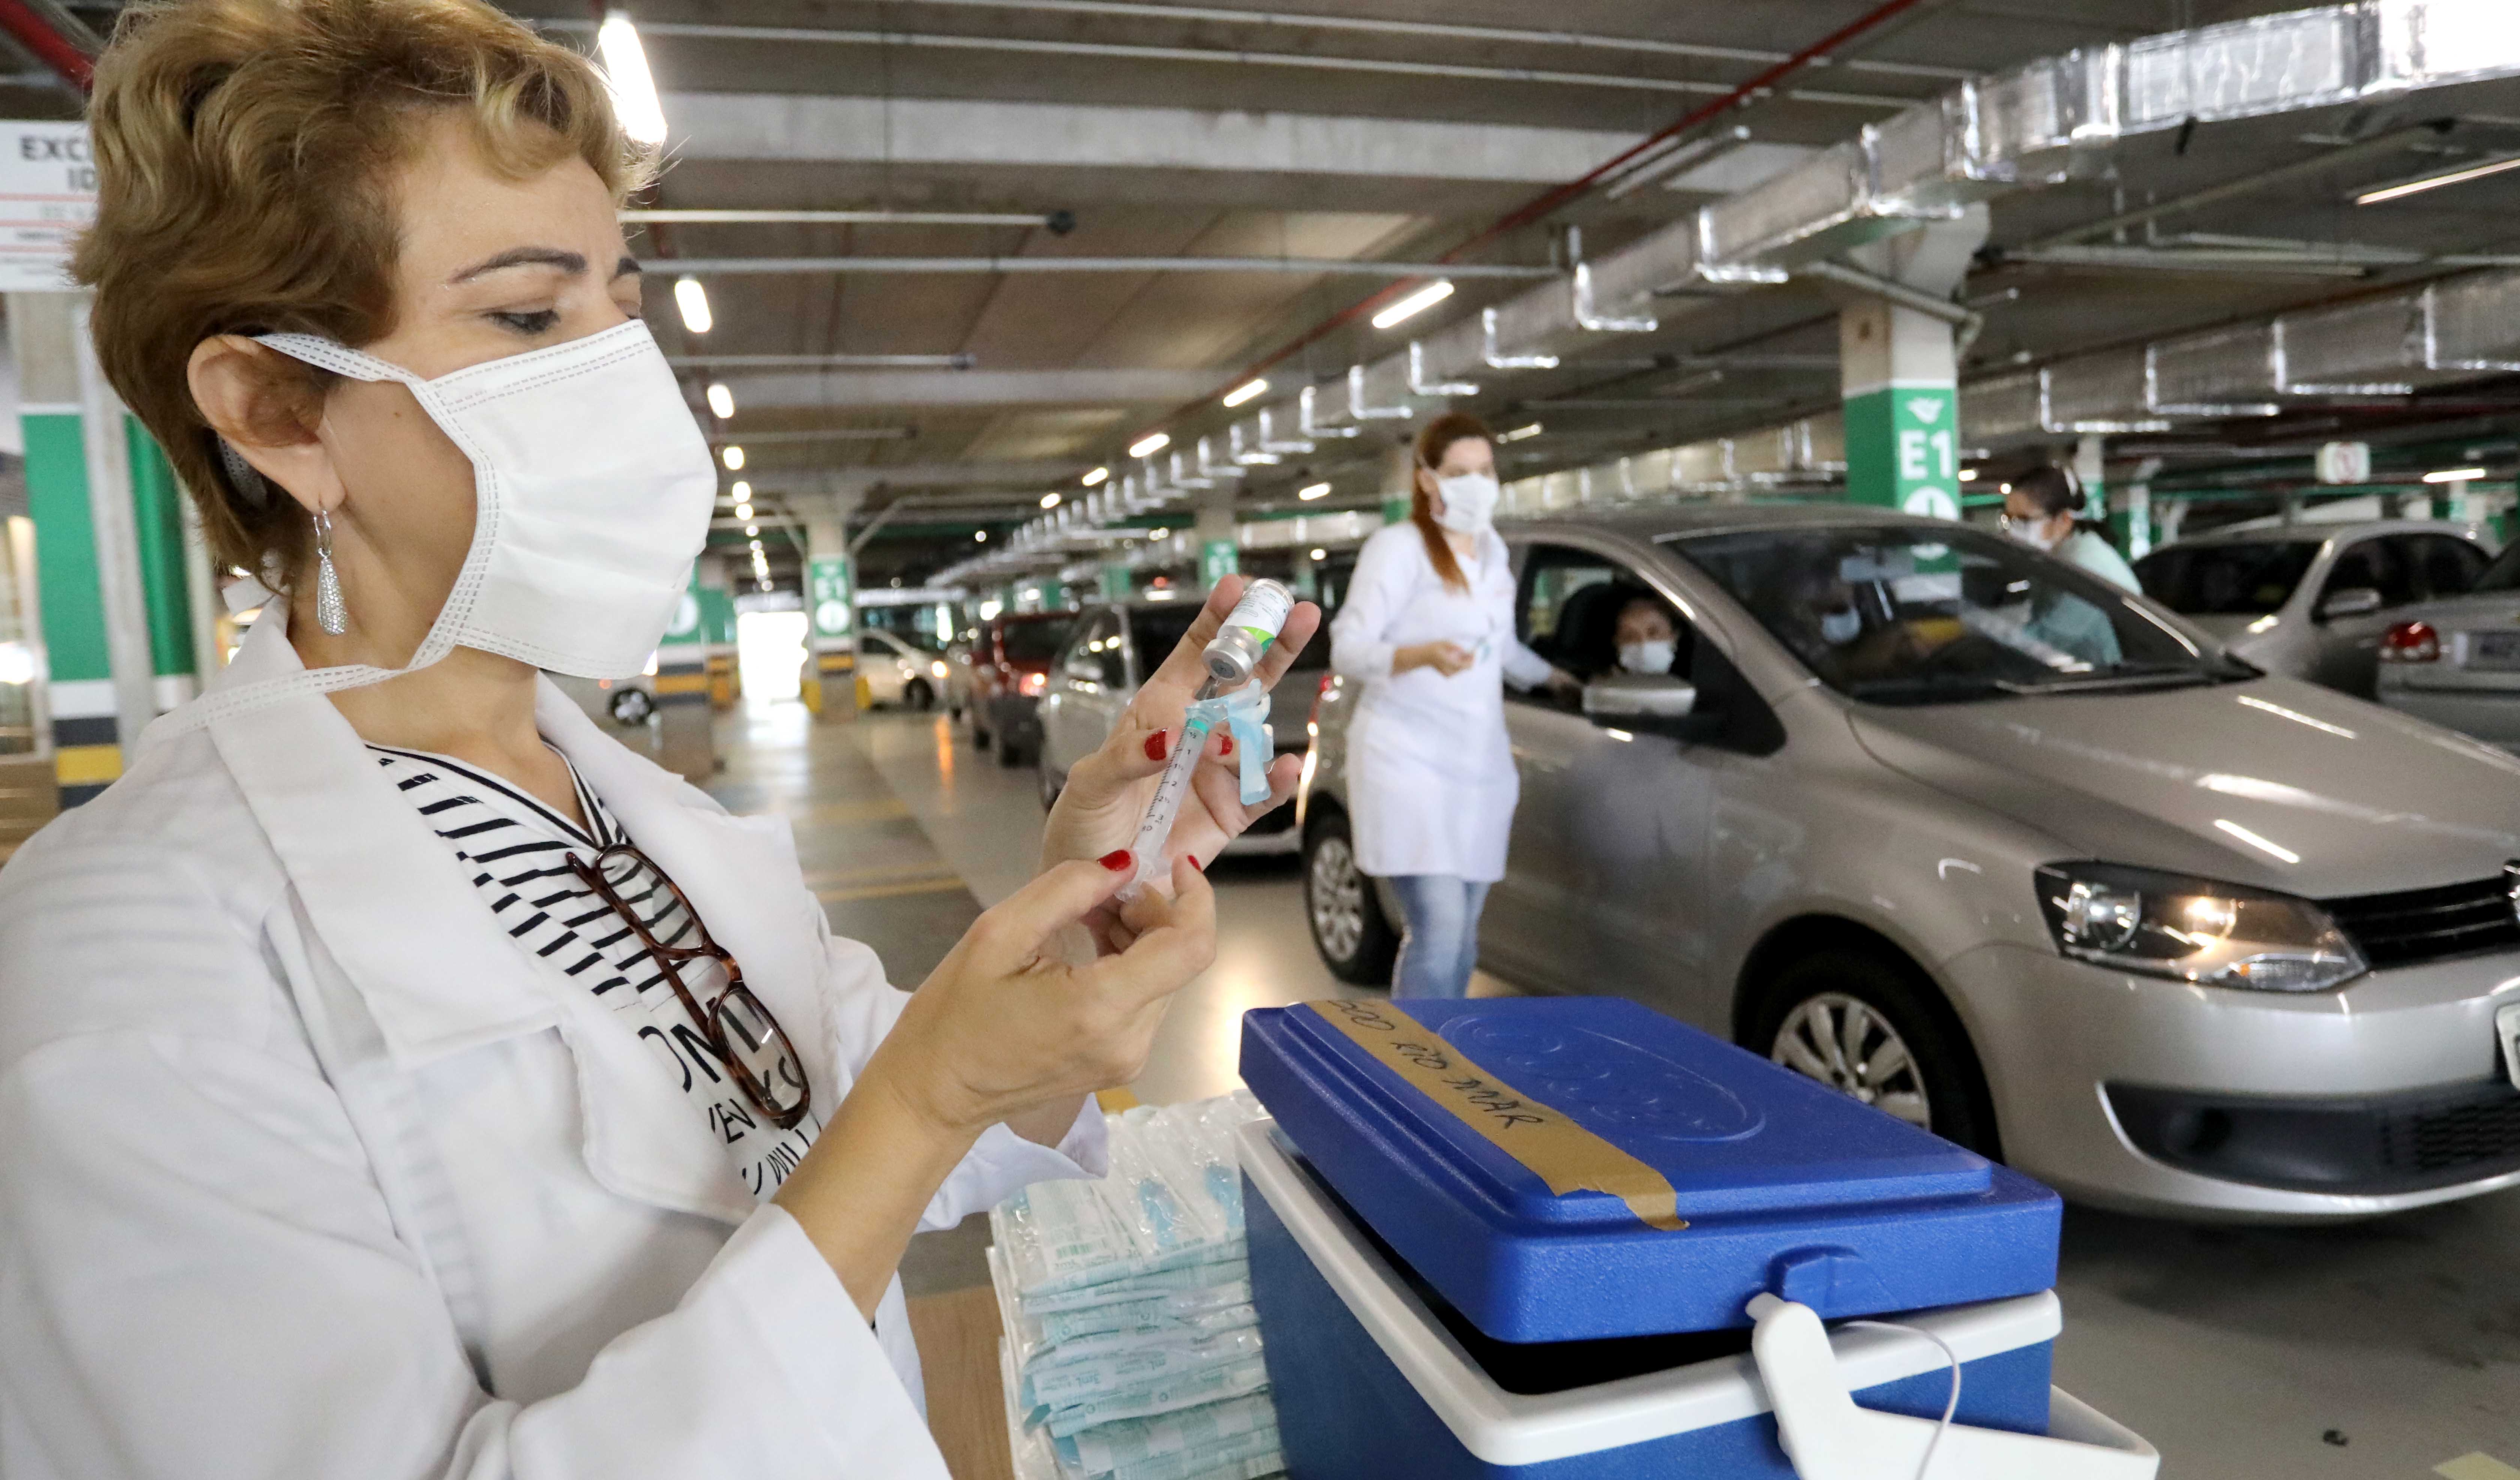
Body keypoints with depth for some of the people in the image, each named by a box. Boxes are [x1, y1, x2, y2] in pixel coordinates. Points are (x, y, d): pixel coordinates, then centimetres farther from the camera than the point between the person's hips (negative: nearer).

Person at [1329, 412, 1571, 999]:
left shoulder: (1492, 549, 18)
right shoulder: (1397, 547, -5)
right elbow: (1347, 649, -13)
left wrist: (1553, 676, 45)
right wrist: (1423, 654, -28)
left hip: (1479, 763, 7)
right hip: (1409, 760, -7)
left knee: (1461, 939, 7)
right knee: (1439, 932, -15)